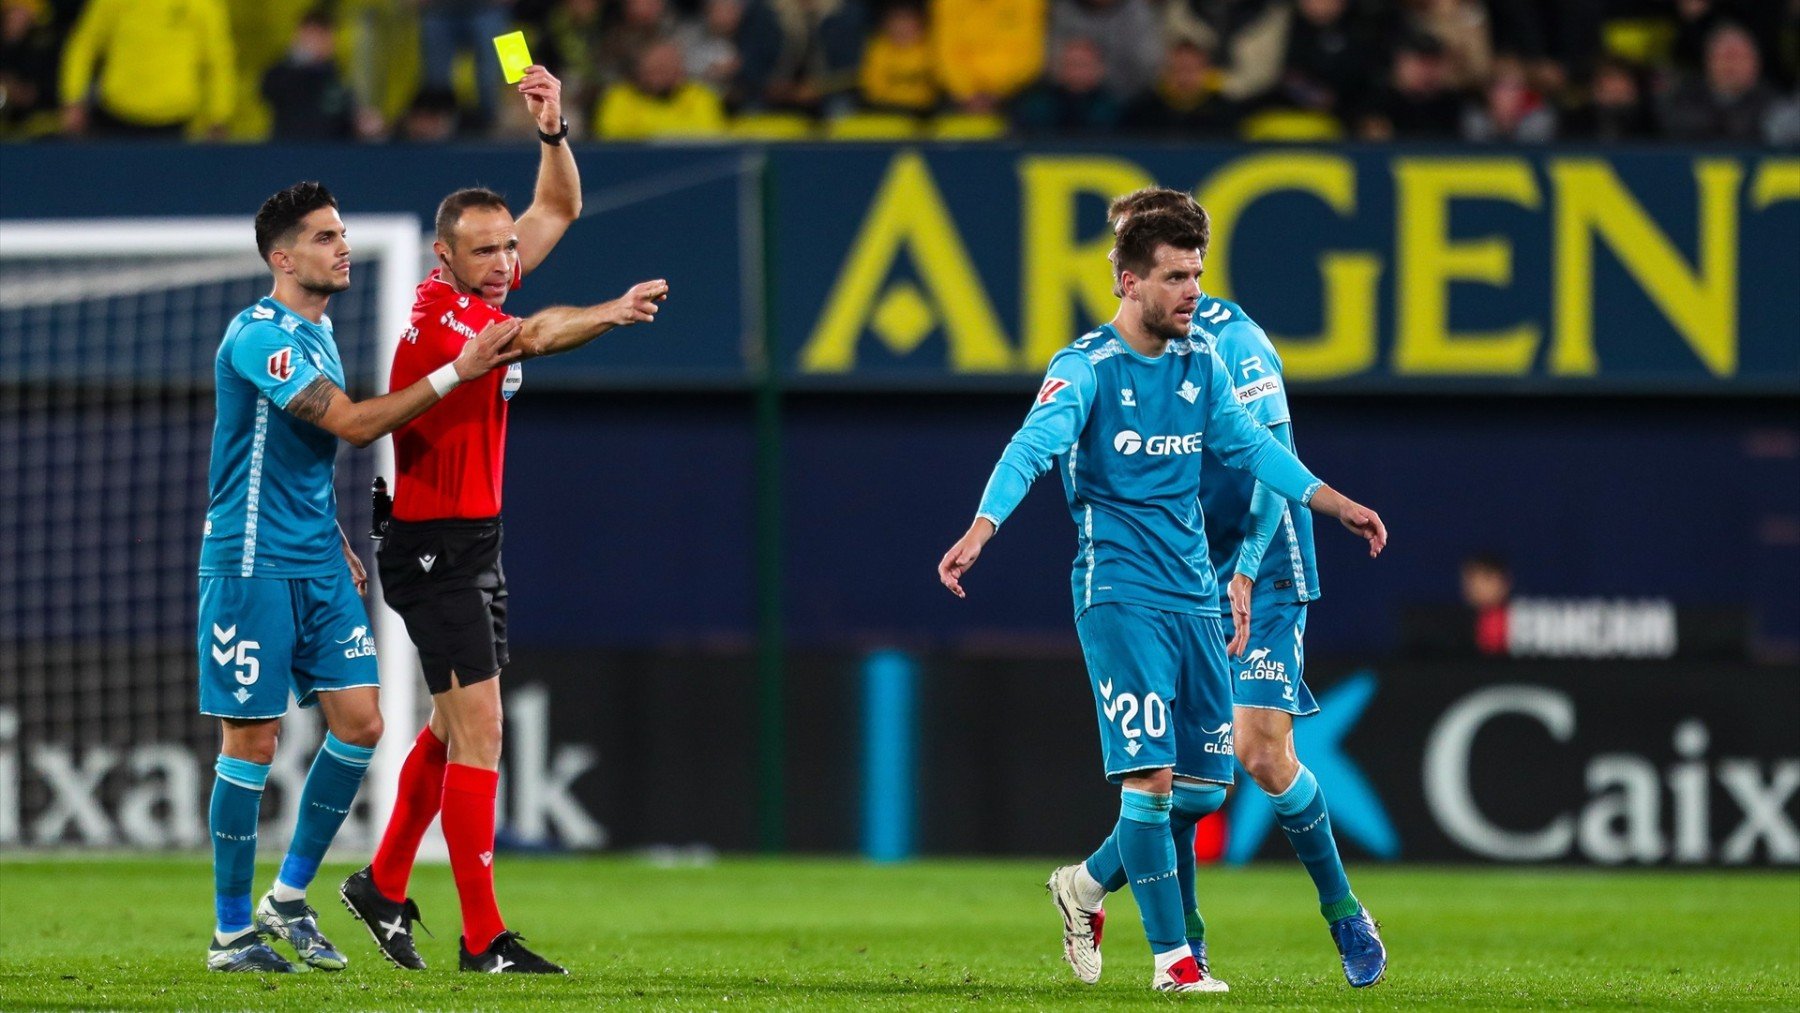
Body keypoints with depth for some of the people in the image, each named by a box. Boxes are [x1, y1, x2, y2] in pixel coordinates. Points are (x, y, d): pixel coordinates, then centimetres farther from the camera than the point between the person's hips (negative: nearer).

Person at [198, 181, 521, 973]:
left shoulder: (319, 335, 14)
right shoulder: (258, 337, -16)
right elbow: (353, 424, -22)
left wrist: (338, 545, 20)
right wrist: (457, 372, -21)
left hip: (319, 566, 8)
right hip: (252, 567, -8)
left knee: (358, 722, 1)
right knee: (251, 740, -4)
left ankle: (289, 899, 14)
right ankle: (232, 931, 5)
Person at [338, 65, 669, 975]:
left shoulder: (482, 295, 6)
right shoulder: (436, 318, -21)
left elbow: (560, 207, 13)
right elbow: (530, 336, -39)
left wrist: (553, 131, -5)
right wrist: (608, 314, -55)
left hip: (474, 545, 10)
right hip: (433, 550, -10)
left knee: (454, 725, 18)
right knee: (478, 729, -11)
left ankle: (383, 885, 33)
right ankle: (482, 938, -10)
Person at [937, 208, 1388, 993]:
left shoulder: (1201, 366, 11)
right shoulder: (1086, 367, -10)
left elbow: (1251, 446, 25)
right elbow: (1033, 447, -24)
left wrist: (1336, 503, 27)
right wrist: (980, 531, -40)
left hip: (1193, 594, 7)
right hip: (1120, 594, -7)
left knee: (1206, 780, 7)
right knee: (1150, 773, -12)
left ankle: (1086, 886, 27)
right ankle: (1172, 957, -5)